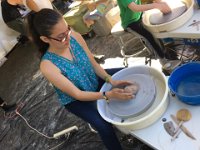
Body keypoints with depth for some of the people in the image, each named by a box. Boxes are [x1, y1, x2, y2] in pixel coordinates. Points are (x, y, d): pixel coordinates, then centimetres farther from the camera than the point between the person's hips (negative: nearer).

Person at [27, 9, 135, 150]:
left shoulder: (75, 36, -21)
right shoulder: (48, 65, -34)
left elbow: (94, 63, -8)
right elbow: (77, 94, -27)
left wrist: (111, 80, -21)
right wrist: (108, 95, -33)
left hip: (94, 79, 6)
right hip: (76, 100, -5)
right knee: (104, 127, -22)